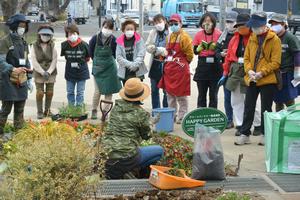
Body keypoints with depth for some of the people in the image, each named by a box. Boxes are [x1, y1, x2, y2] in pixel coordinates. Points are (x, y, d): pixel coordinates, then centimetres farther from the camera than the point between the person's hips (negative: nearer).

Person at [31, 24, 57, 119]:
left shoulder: (52, 47, 0)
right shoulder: (35, 46, -4)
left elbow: (54, 60, -3)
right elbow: (34, 62, -8)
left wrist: (49, 72, -15)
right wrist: (43, 72, -15)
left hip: (51, 73, 2)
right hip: (39, 73, -2)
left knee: (49, 93, 7)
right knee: (40, 93, -1)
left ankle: (47, 110, 21)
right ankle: (40, 112, 10)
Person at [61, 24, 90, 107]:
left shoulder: (83, 45, -14)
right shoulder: (64, 45, -8)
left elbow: (87, 58, 2)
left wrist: (81, 63, -1)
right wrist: (70, 63, 6)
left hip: (81, 72, -2)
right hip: (69, 73, 2)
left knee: (80, 93, 5)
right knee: (70, 92, 12)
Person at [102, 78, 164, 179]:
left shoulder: (116, 107, 5)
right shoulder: (141, 113, -12)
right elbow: (147, 135, 3)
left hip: (109, 153, 8)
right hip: (127, 156, -8)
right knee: (160, 150, 12)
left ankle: (114, 169, 17)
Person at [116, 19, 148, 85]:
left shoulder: (139, 40, -1)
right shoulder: (120, 41, 1)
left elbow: (141, 55, -7)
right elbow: (119, 57, -5)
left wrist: (135, 64, -18)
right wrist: (130, 64, -14)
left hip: (138, 72, -1)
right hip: (125, 73, 1)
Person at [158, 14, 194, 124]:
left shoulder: (184, 37, -9)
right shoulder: (170, 37, 13)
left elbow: (189, 54, -7)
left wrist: (183, 63, 4)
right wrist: (168, 60, 14)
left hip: (180, 69, -8)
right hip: (169, 68, 8)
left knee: (181, 94, -2)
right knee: (170, 93, 12)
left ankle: (182, 116, 6)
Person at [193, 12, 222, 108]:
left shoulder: (218, 34, -2)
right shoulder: (199, 34, 4)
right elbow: (195, 51, 3)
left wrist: (214, 47, -20)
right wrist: (200, 47, -17)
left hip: (215, 66, -1)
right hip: (202, 66, 1)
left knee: (213, 94, 4)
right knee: (201, 94, 4)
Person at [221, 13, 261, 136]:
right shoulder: (234, 39, 12)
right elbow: (229, 56, 15)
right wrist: (225, 73, 14)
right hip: (235, 71, 6)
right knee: (236, 101, 9)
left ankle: (258, 125, 12)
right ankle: (240, 125, 18)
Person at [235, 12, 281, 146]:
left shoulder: (274, 39, -9)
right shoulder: (252, 38, 8)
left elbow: (275, 62, -12)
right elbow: (246, 57, 9)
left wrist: (262, 73, -21)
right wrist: (249, 70, -9)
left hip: (267, 80, -5)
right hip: (252, 80, 5)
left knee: (266, 109, 6)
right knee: (248, 107, 7)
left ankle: (265, 135, 17)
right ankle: (244, 134, 14)